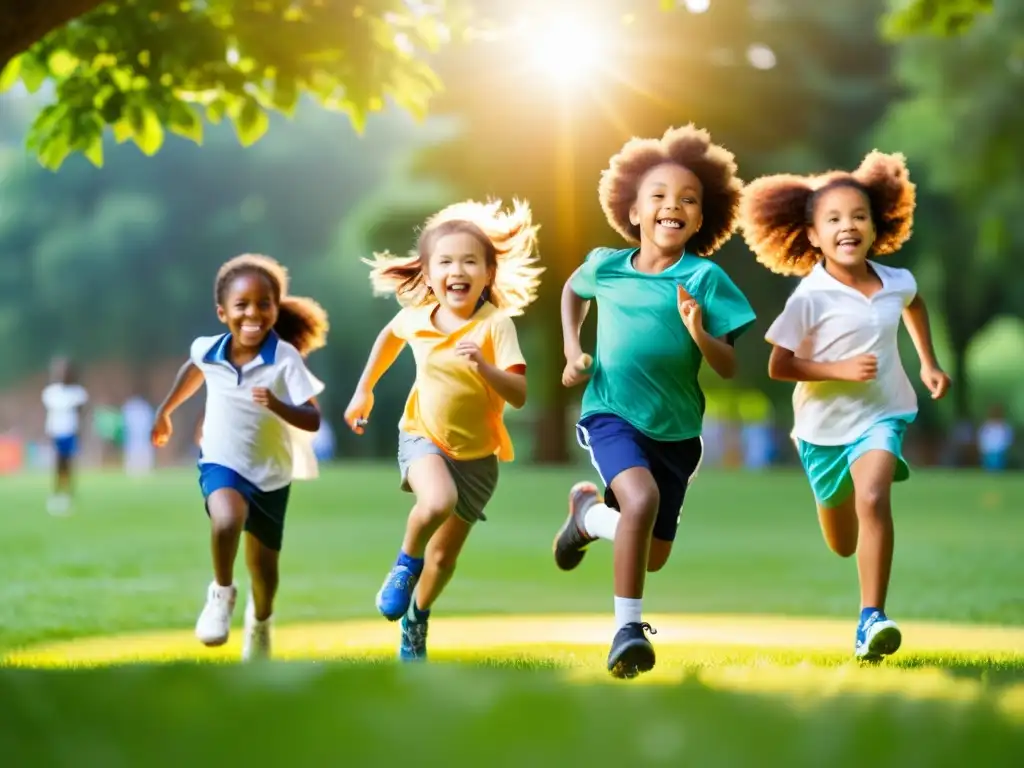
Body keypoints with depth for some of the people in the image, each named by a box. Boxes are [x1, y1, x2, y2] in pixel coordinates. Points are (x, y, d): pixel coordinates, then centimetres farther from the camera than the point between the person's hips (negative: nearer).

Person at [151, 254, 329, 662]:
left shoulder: (286, 359, -22)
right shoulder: (208, 350, -11)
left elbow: (313, 421, -24)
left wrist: (276, 405, -42)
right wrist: (165, 410, 23)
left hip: (270, 474, 0)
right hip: (221, 463, 0)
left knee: (263, 563, 14)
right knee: (227, 520, -33)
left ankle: (260, 621, 46)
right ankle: (221, 593, -7)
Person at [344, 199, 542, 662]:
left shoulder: (497, 325, -20)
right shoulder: (415, 317, -10)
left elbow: (520, 396, -27)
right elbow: (390, 336, 16)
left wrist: (482, 365, -42)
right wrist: (364, 390, 17)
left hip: (477, 455, 0)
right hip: (423, 437, 0)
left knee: (445, 556, 11)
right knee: (437, 502, -33)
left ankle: (416, 621, 40)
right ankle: (406, 563, -3)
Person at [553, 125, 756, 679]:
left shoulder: (704, 277, -10)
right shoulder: (605, 265, -4)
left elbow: (730, 369, -11)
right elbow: (572, 291, 21)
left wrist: (701, 335, -30)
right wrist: (572, 351, 8)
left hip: (676, 429, 2)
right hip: (611, 414, -2)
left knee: (654, 556, 10)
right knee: (642, 498, -31)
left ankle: (588, 511, 41)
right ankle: (628, 630, -20)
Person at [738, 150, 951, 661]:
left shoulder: (897, 282, -8)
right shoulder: (809, 298, -20)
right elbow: (778, 367, -17)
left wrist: (929, 363, 13)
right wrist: (839, 370, -28)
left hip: (881, 413, 1)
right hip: (825, 422, -1)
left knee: (873, 498, -29)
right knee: (843, 544, 16)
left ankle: (871, 619, -23)